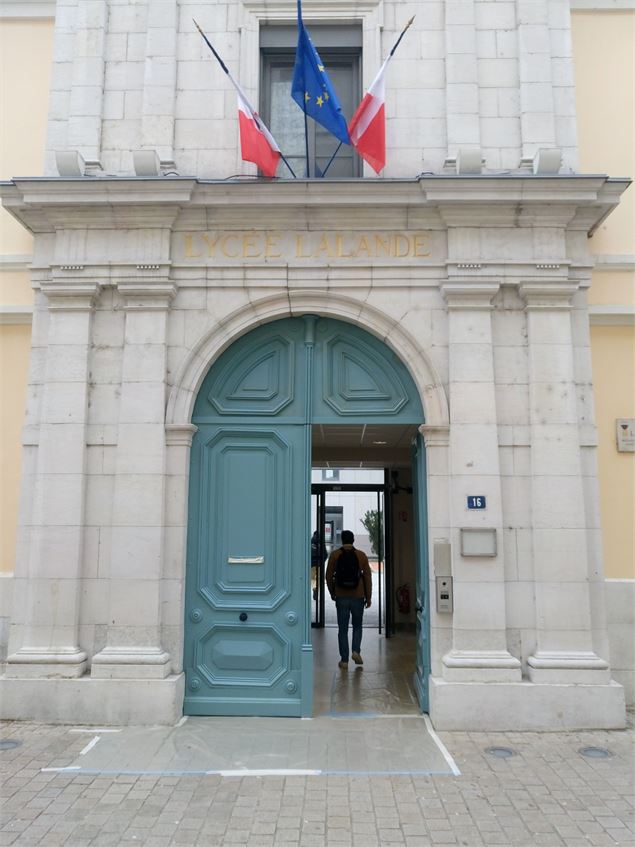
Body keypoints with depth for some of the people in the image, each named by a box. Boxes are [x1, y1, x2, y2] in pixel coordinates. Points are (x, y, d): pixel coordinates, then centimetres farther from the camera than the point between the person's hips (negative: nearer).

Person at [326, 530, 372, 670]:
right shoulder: (361, 556, -1)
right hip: (358, 596, 1)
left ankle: (344, 660, 6)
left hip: (341, 597, 0)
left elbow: (329, 576, 0)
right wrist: (368, 597, 7)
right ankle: (356, 651, 0)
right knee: (357, 626, 18)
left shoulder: (334, 555, -3)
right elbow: (368, 577, 0)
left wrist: (332, 593, 14)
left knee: (343, 629, 6)